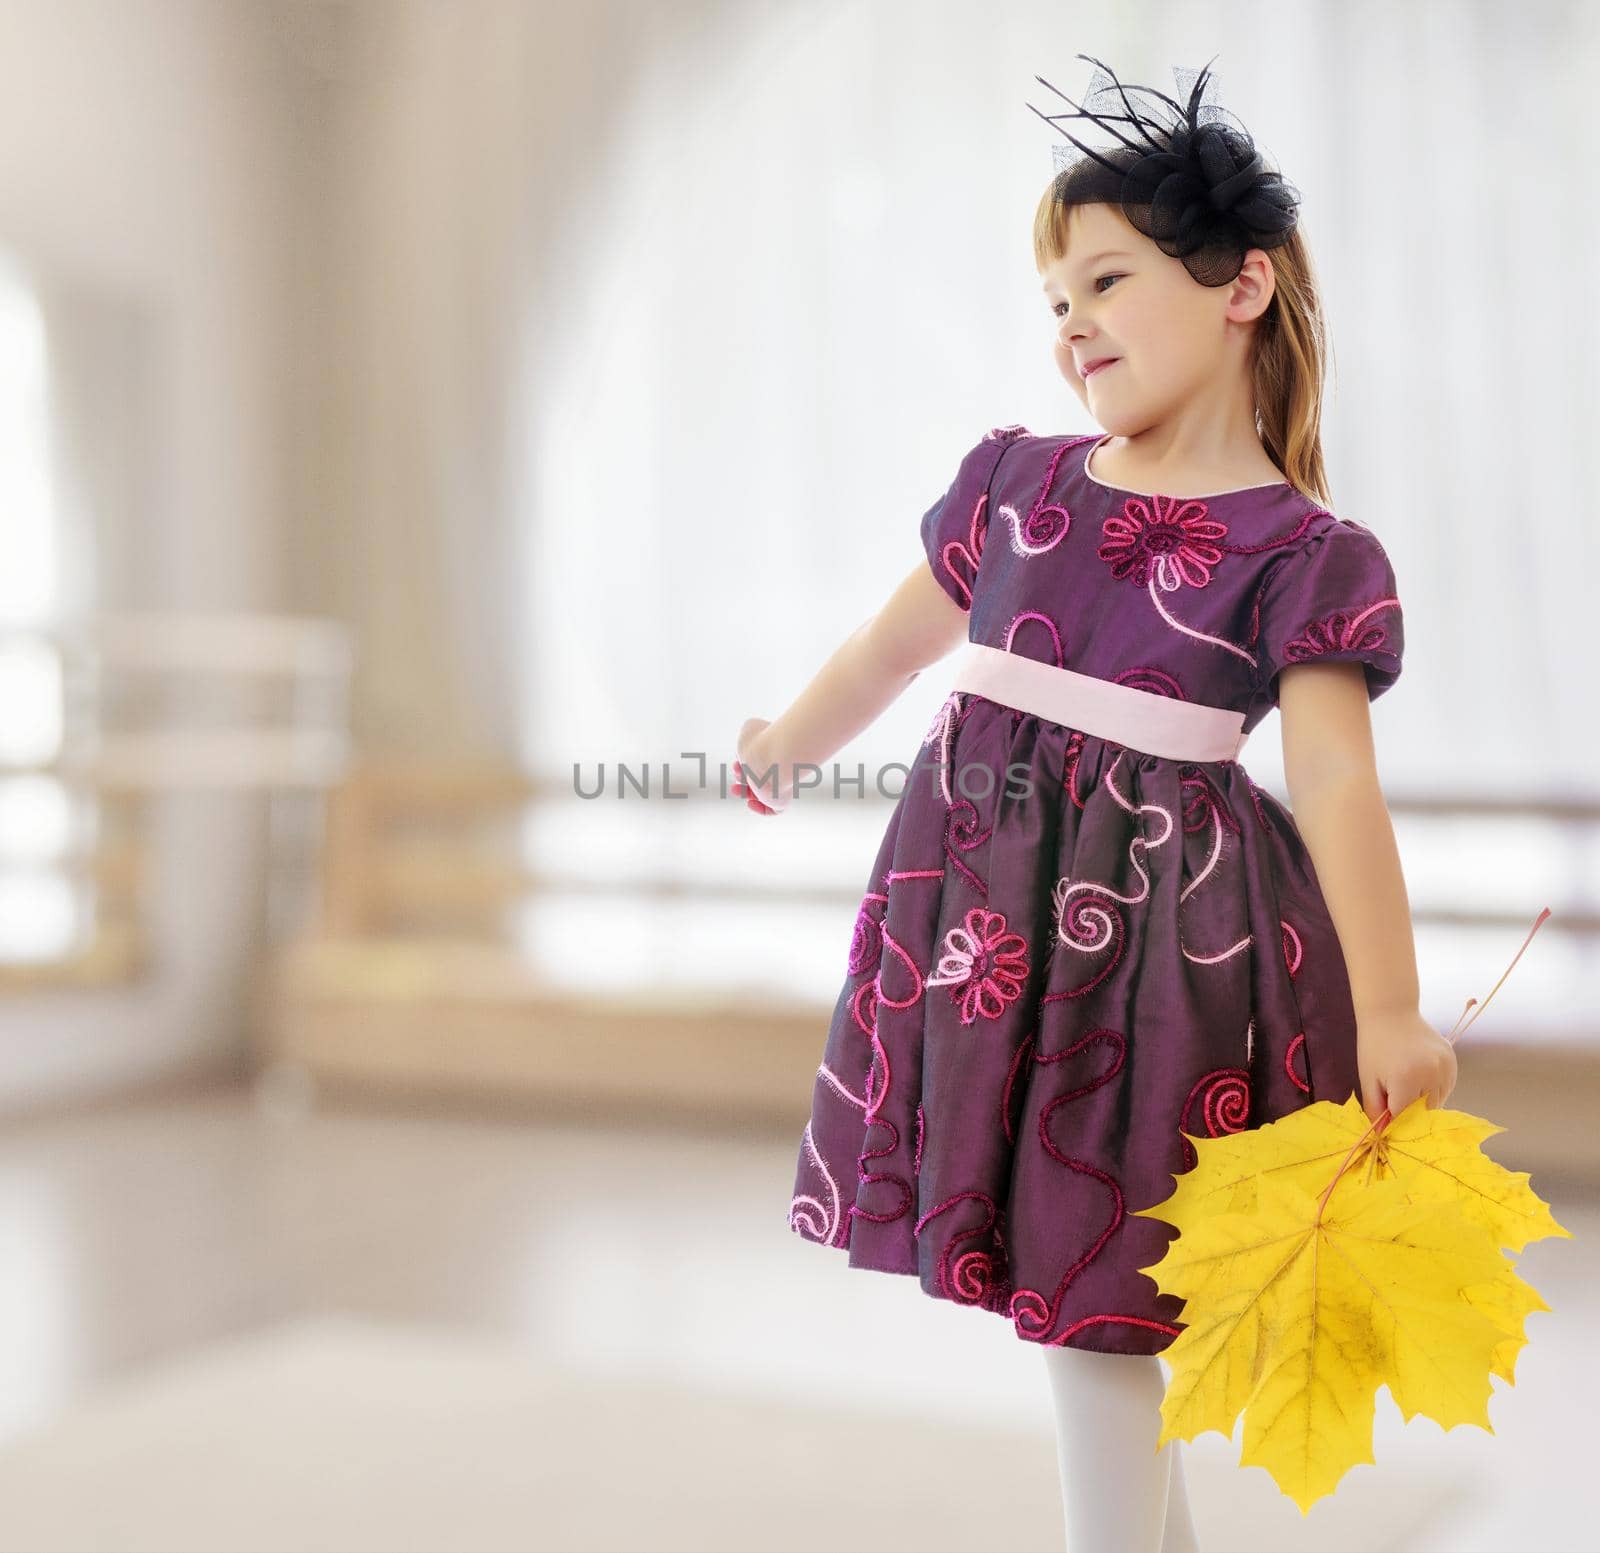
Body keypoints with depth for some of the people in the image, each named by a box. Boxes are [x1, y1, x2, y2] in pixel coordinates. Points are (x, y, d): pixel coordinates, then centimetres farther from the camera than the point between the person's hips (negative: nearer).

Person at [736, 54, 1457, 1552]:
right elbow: (898, 640, 22)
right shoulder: (1013, 480, 7)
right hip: (980, 894, 6)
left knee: (1088, 1282, 0)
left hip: (1152, 916, -5)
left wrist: (1389, 1014, -21)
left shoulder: (1303, 551, -8)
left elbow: (1334, 780, -15)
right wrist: (787, 745, 35)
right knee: (1047, 1260, 13)